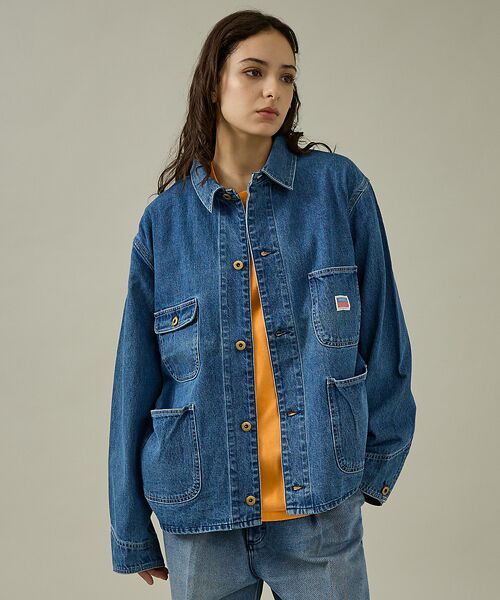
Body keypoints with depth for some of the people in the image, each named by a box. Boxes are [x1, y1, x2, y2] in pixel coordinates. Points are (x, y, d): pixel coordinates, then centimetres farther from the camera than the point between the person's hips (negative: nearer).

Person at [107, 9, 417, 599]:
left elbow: (381, 331, 3)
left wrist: (379, 463, 6)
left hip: (322, 507, 0)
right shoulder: (165, 220, 0)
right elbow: (137, 380, 4)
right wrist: (132, 532, 7)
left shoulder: (339, 186, -2)